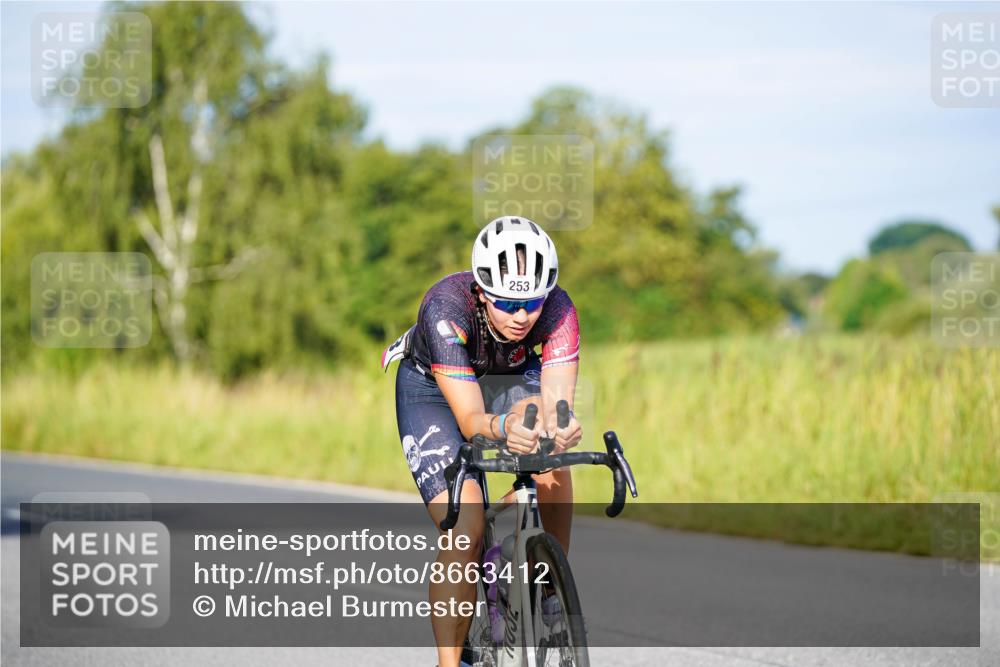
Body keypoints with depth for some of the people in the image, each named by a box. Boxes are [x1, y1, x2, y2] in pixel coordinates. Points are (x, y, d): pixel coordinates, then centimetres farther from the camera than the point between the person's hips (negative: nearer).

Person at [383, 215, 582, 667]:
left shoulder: (557, 310, -31)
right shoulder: (445, 308, -38)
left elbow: (557, 402, -39)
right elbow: (470, 419, -41)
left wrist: (561, 426, -63)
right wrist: (503, 426, -64)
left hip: (510, 376, 3)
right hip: (432, 387, -3)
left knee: (551, 464, -27)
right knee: (464, 528, -21)